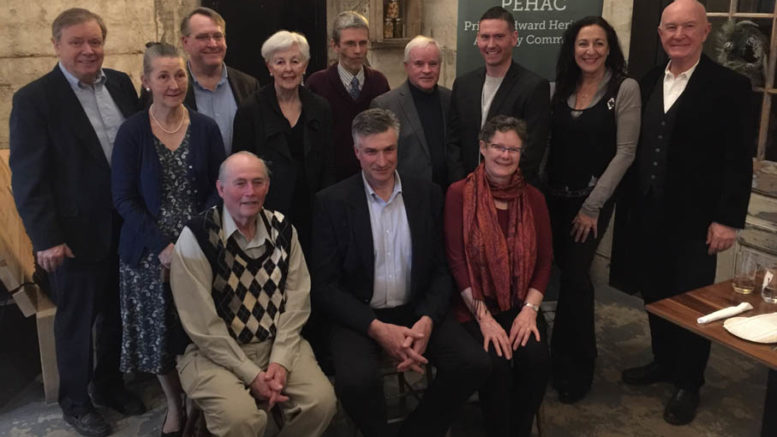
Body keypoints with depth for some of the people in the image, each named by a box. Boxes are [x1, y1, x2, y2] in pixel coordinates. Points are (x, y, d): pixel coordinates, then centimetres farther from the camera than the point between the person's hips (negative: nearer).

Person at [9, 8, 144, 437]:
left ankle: (109, 382, 40)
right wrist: (46, 238, -16)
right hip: (76, 233, -5)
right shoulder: (33, 99, -11)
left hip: (125, 227, 5)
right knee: (76, 320, 12)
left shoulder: (121, 83, 4)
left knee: (116, 313, 19)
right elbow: (28, 176, -12)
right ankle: (75, 401, 31)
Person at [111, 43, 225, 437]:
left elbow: (217, 190, 1)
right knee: (157, 330, 7)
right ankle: (174, 404, 30)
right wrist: (162, 246, -15)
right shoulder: (132, 131, -4)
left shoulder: (205, 128, 1)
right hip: (150, 253, 0)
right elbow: (124, 198, -6)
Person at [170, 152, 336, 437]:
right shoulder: (197, 237, -14)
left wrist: (280, 361, -12)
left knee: (321, 401, -16)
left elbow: (297, 300, 0)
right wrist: (252, 375, -16)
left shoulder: (282, 230, 1)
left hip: (278, 343, 4)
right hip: (216, 352, -4)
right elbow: (202, 325, -15)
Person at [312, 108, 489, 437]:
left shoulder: (427, 194, 3)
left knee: (474, 363, -18)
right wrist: (377, 329, -18)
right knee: (356, 381, -31)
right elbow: (324, 285, -7)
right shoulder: (332, 201, -5)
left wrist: (427, 321, -14)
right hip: (359, 316, -3)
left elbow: (441, 270, 5)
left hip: (417, 311, 3)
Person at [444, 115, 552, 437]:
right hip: (475, 306, -3)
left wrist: (530, 309, -10)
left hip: (520, 305, 3)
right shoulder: (459, 193, -5)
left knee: (536, 359, -21)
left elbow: (544, 259, 5)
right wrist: (484, 317, -16)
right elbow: (456, 261, -9)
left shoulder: (533, 197, 6)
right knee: (496, 364, -26)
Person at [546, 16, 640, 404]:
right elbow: (548, 145, 8)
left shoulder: (625, 89, -8)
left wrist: (592, 206, -13)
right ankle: (578, 356, 32)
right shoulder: (560, 88, 6)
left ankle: (573, 367, 17)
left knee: (574, 275, -3)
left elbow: (625, 152, -11)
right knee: (571, 274, 11)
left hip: (593, 199, -4)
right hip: (555, 196, 4)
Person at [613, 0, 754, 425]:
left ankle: (688, 383, 23)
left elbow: (739, 161, -10)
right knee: (655, 295, 15)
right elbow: (636, 149, 10)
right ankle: (663, 361, 36)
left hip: (695, 219, -4)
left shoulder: (730, 86, -7)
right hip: (648, 216, 5)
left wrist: (728, 218, -14)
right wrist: (628, 205, 8)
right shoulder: (647, 84, 8)